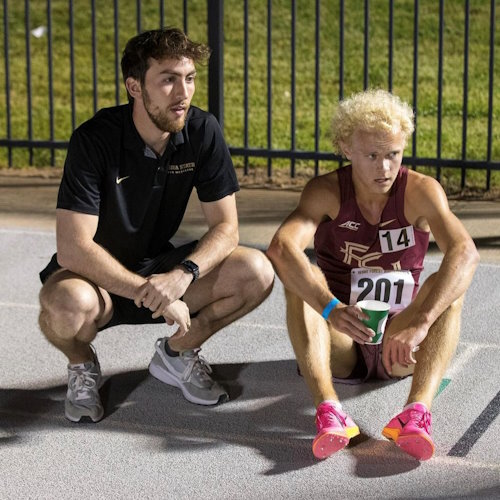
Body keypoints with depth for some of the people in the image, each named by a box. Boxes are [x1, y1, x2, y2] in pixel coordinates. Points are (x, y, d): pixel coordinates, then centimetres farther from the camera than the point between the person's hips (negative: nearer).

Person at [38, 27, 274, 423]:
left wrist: (182, 275, -29)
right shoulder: (95, 140, -24)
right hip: (98, 277, -4)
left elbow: (225, 227, -10)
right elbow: (73, 248, -29)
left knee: (257, 273, -19)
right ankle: (82, 363, -1)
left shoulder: (203, 132, -11)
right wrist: (149, 293, -32)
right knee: (68, 304, -40)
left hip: (160, 267, 4)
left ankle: (177, 353, 7)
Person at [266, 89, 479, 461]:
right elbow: (281, 248, -31)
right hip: (339, 345, 0)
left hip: (396, 347, 0)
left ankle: (417, 411, -46)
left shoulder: (420, 191, -11)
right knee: (302, 278, -26)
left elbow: (465, 253, -29)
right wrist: (331, 310, -47)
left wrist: (419, 323, -44)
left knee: (449, 286, -25)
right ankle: (329, 411, -46)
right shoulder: (326, 192, -11)